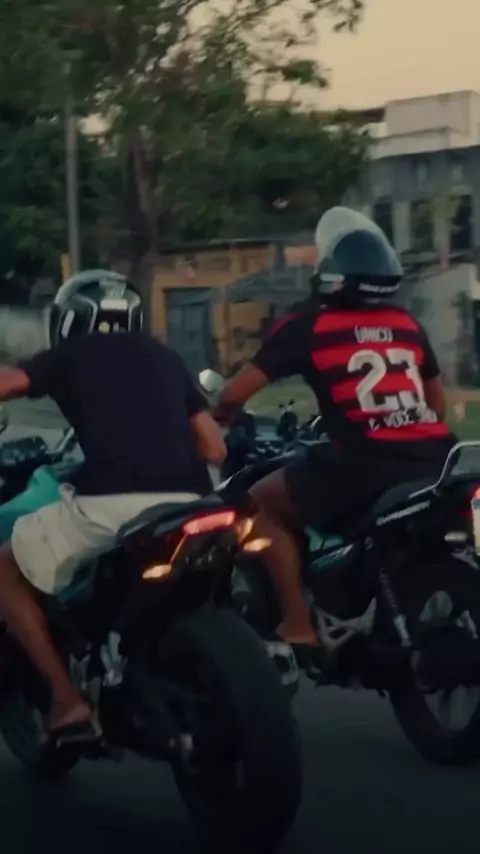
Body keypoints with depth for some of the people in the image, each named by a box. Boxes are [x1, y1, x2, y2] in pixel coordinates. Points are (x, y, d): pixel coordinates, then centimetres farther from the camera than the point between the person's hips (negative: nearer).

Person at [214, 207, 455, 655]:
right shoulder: (408, 324, 17)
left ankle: (298, 623, 6)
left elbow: (235, 392, 5)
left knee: (262, 504, 14)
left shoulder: (308, 325, 3)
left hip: (364, 463, -6)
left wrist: (217, 417, 26)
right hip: (433, 459, 6)